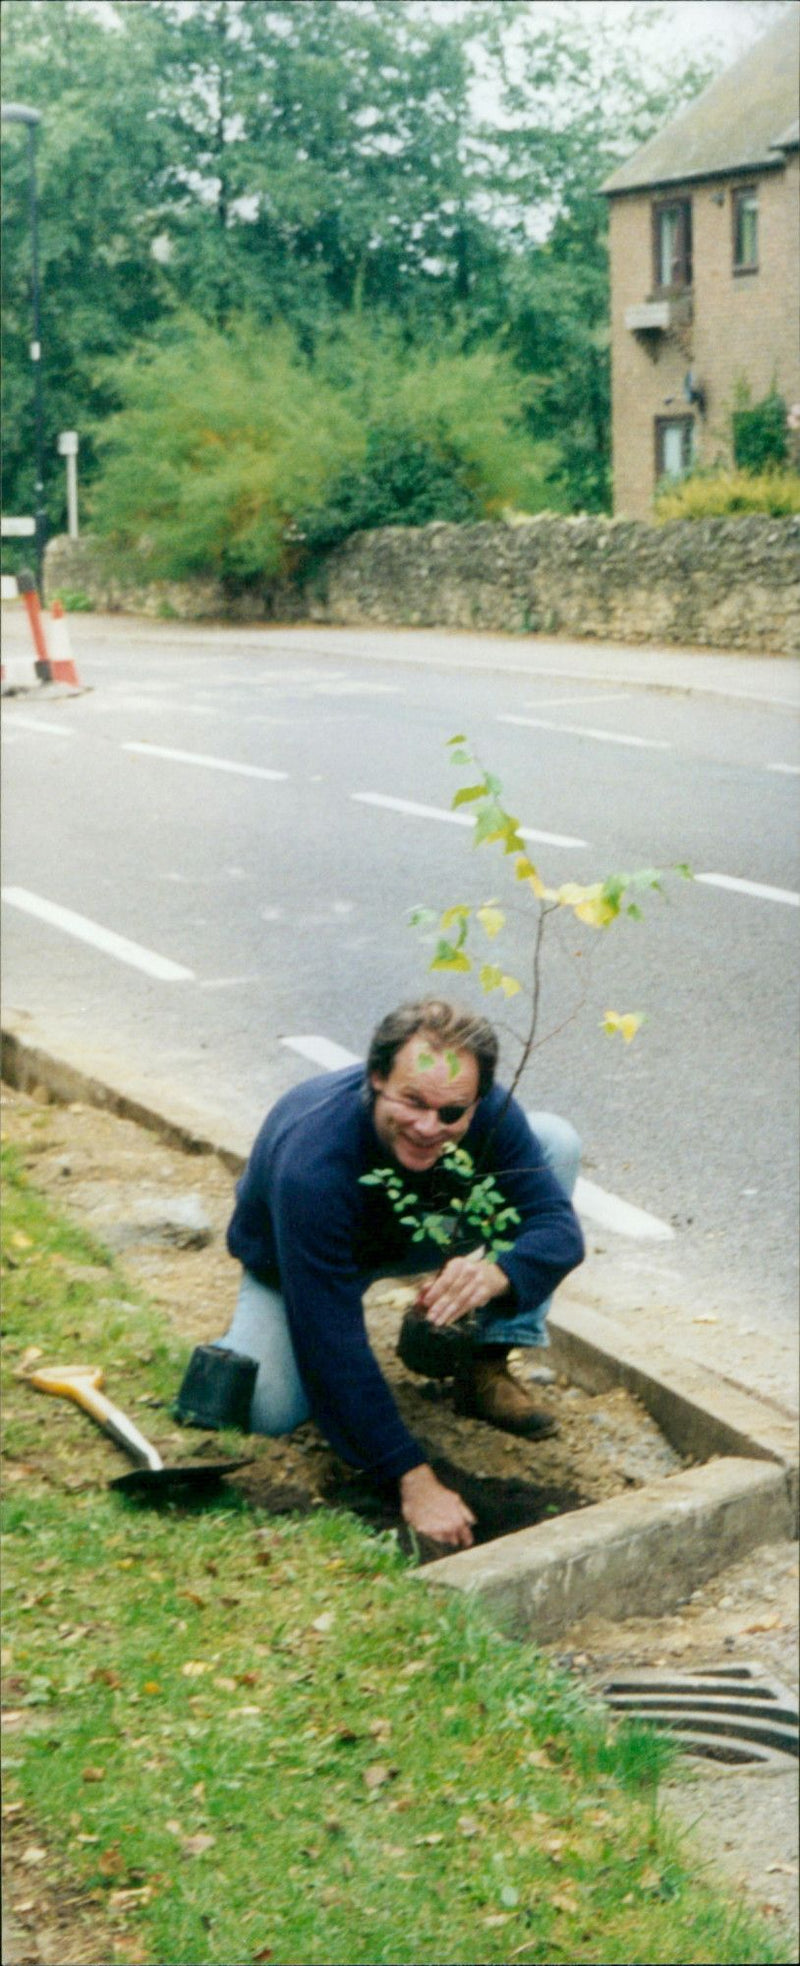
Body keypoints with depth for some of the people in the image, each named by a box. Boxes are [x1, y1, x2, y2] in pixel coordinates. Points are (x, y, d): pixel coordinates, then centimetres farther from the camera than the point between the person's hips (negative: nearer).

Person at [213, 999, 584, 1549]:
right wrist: (416, 1481, -44)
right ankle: (248, 1339, 7)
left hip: (419, 1230, 4)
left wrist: (497, 1273, -53)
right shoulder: (313, 1162, -43)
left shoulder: (488, 1113, -31)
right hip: (293, 1262, -4)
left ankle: (487, 1368, -10)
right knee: (271, 1408, -32)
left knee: (556, 1141, -17)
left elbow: (560, 1229, -28)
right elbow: (334, 1339, -42)